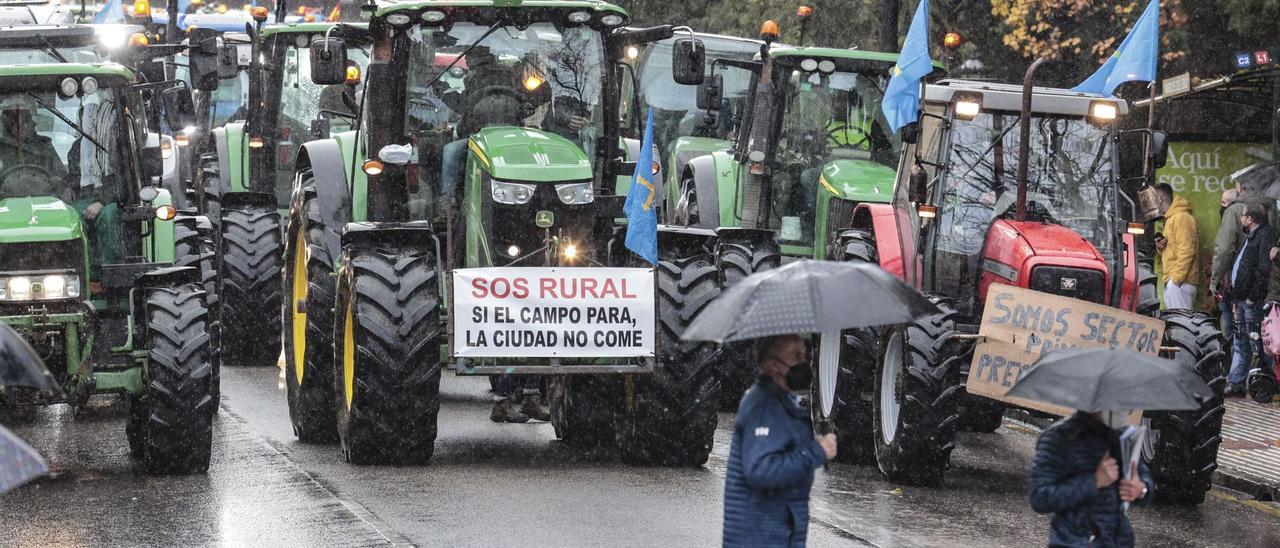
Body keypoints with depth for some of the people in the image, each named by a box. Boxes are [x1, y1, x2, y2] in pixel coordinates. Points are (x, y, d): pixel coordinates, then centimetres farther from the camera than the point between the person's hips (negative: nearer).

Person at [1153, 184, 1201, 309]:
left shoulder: (1181, 218, -10)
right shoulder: (1170, 219, 22)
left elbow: (1186, 251, -17)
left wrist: (1176, 278, -20)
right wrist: (1161, 247, 6)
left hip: (1179, 281, -10)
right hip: (1172, 281, 10)